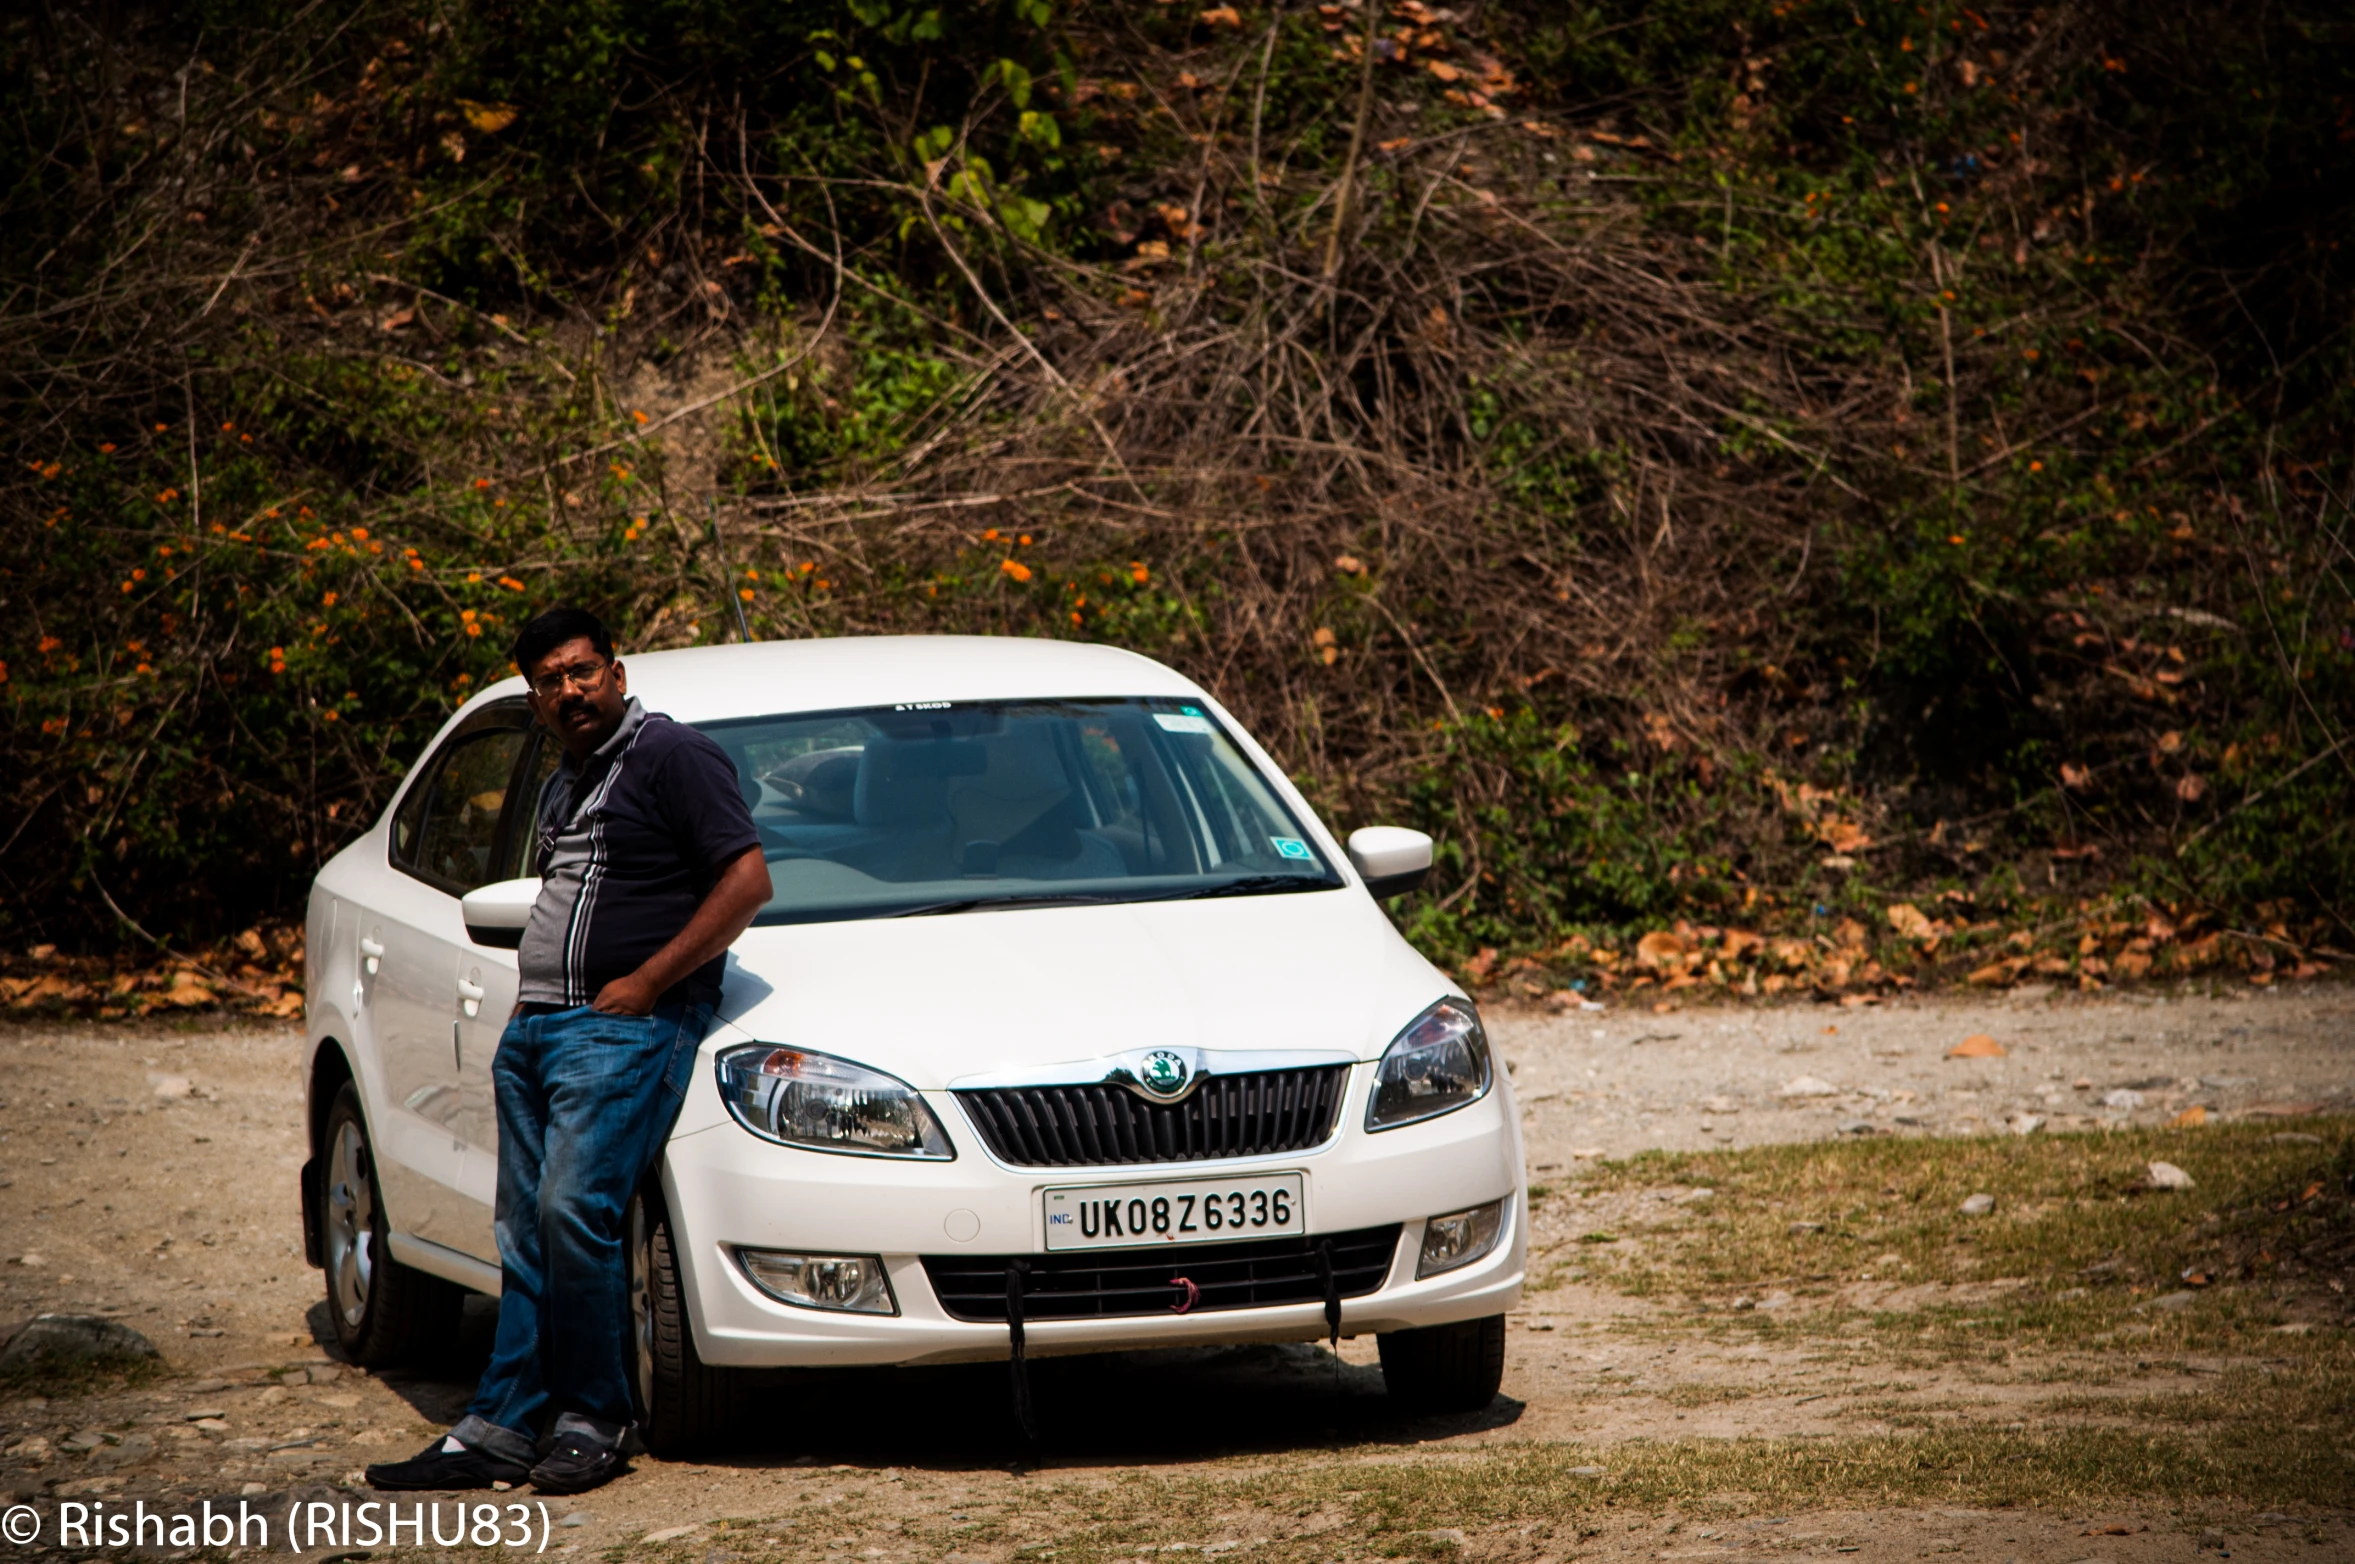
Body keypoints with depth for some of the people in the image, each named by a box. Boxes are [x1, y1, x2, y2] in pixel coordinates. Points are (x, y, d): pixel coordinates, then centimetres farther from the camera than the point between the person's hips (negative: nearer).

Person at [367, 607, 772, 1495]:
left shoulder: (671, 757, -5)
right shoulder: (563, 787, 23)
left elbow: (747, 881, -13)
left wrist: (645, 982, -15)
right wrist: (531, 998, 14)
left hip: (623, 1026, -9)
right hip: (534, 1027, 9)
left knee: (573, 1209, -18)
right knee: (525, 1234, 5)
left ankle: (595, 1422, -9)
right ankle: (500, 1429, 5)